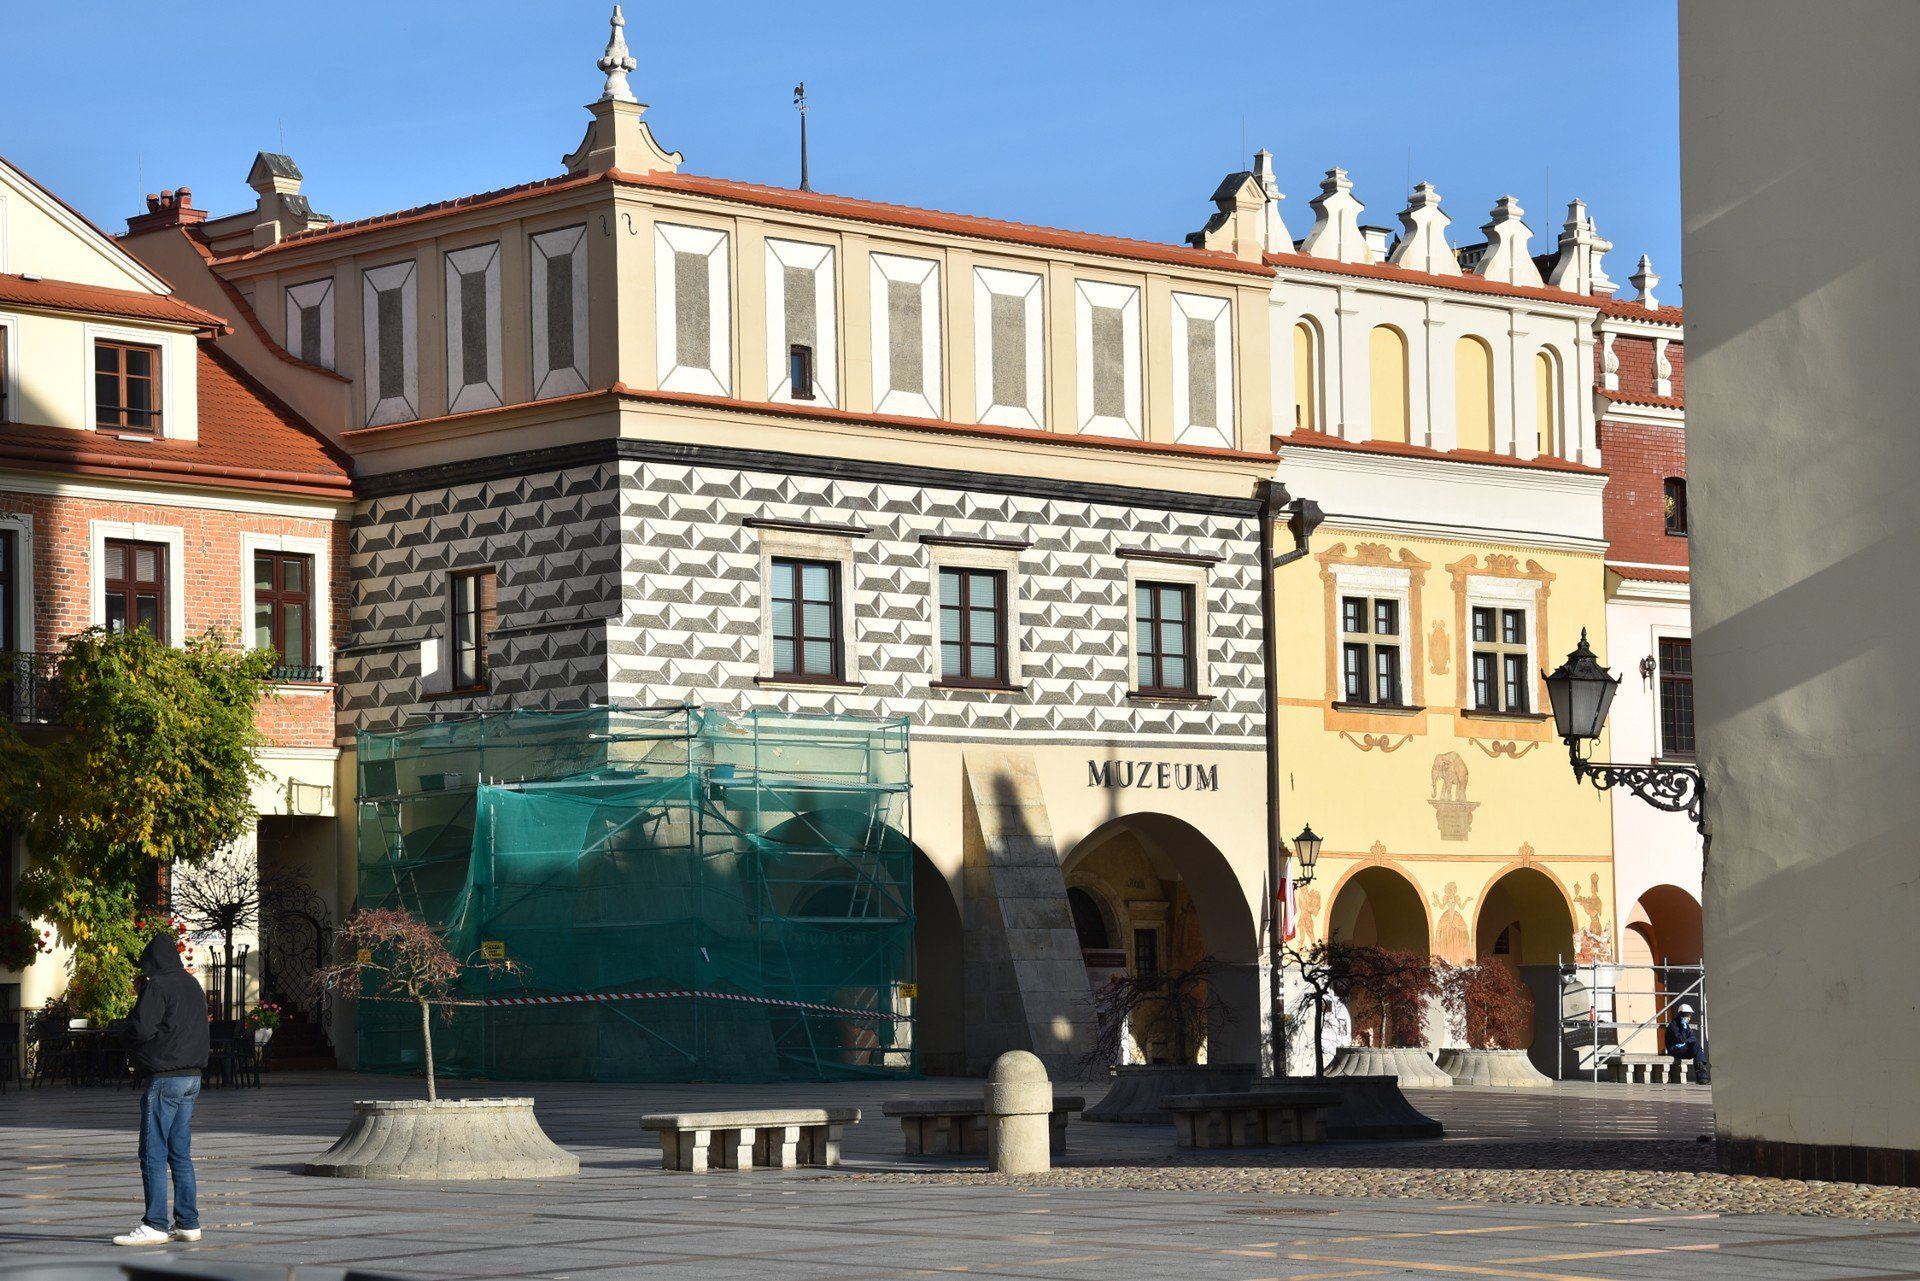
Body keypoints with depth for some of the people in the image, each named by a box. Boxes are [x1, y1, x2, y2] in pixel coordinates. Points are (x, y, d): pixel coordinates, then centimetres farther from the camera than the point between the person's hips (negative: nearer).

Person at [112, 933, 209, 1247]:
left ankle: (155, 1225, -9)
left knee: (153, 1154, -6)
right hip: (192, 1077, 8)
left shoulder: (158, 986, -12)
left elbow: (140, 1030, -17)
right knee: (180, 1154, 11)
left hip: (163, 1079, -8)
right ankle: (187, 1223, 10)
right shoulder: (192, 986, 14)